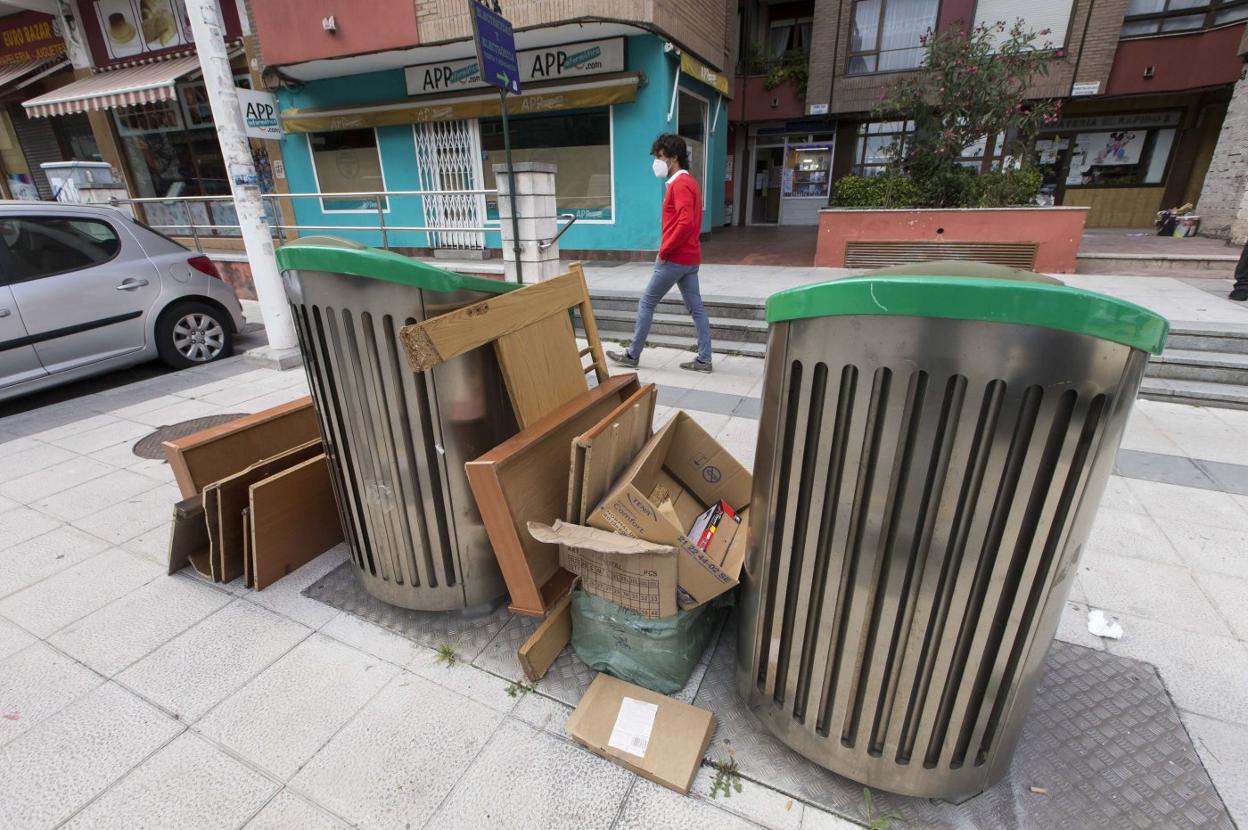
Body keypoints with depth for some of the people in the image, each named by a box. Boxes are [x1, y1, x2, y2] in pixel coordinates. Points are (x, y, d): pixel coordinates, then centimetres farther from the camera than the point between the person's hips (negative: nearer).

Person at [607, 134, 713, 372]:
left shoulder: (680, 184, -14)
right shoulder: (687, 182, 17)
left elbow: (686, 223, -26)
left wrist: (664, 250, -18)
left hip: (675, 258, -10)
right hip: (689, 257, 10)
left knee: (646, 303, 1)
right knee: (696, 308, 7)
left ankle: (632, 355, 9)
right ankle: (704, 359, 10)